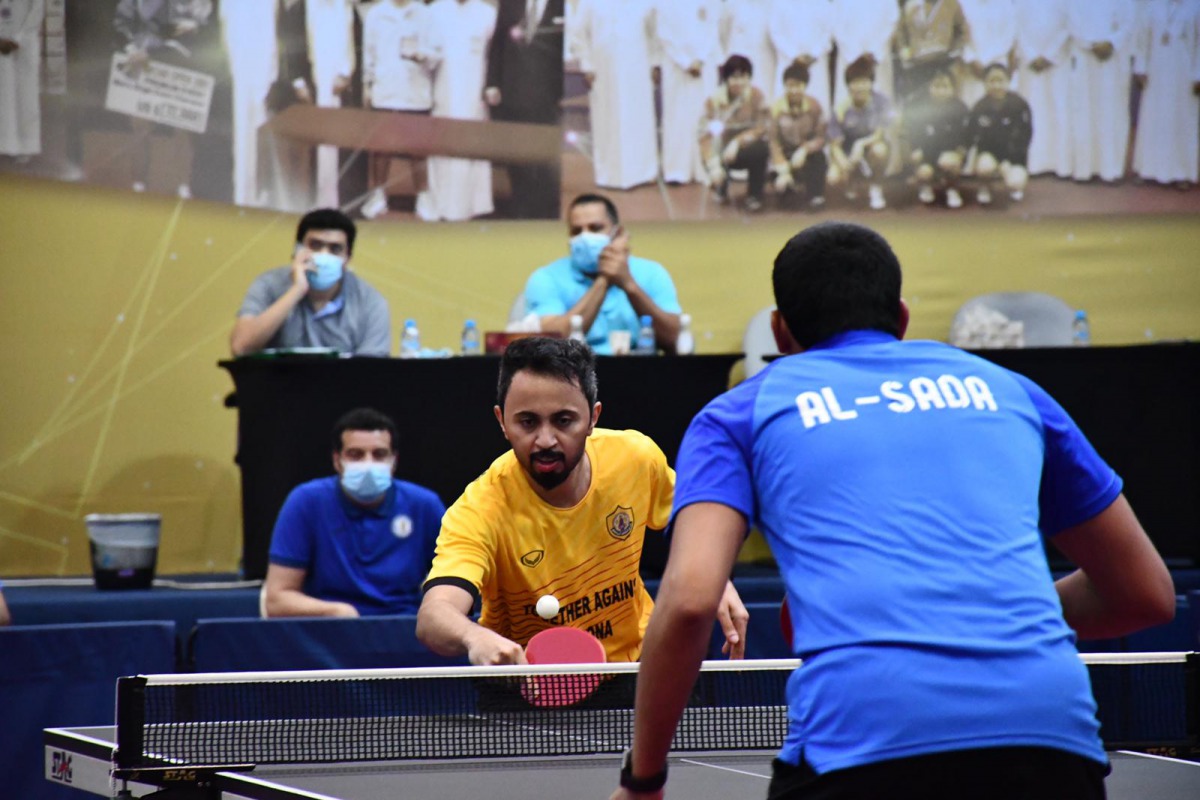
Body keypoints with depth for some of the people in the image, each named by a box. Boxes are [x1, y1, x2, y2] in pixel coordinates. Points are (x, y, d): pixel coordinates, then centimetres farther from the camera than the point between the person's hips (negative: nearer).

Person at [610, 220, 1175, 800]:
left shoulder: (741, 413, 20)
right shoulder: (1007, 390, 28)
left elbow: (689, 599, 2)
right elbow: (1147, 593, 31)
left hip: (860, 735, -2)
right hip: (1049, 727, 2)